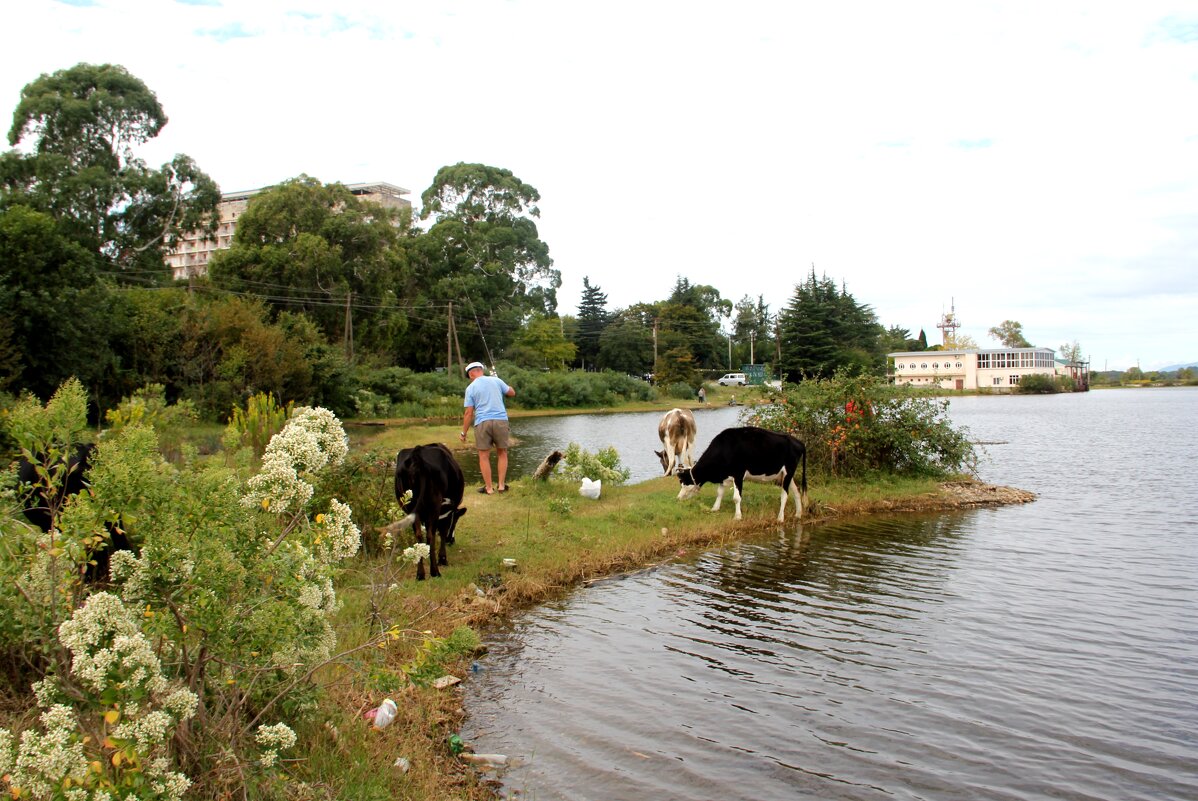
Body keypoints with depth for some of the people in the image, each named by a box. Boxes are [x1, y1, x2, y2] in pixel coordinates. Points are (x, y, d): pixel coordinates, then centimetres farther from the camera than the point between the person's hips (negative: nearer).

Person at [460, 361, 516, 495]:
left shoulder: (471, 388, 1)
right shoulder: (496, 381, 6)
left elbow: (468, 413, -2)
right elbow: (512, 393, 19)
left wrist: (463, 432, 4)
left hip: (482, 423, -2)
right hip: (501, 420, 2)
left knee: (484, 456, 6)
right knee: (502, 453, 14)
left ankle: (489, 488, 8)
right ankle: (501, 485, 13)